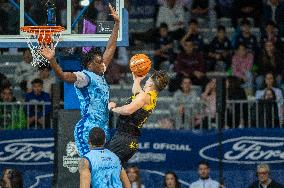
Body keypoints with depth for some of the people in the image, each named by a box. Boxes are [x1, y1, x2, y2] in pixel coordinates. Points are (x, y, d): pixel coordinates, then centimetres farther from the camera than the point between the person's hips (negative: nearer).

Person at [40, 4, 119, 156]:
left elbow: (110, 48, 24)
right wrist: (52, 60, -44)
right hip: (88, 130, -9)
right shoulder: (85, 77, -9)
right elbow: (64, 76, -28)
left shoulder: (99, 75, 15)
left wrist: (117, 24, 25)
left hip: (102, 129, 9)